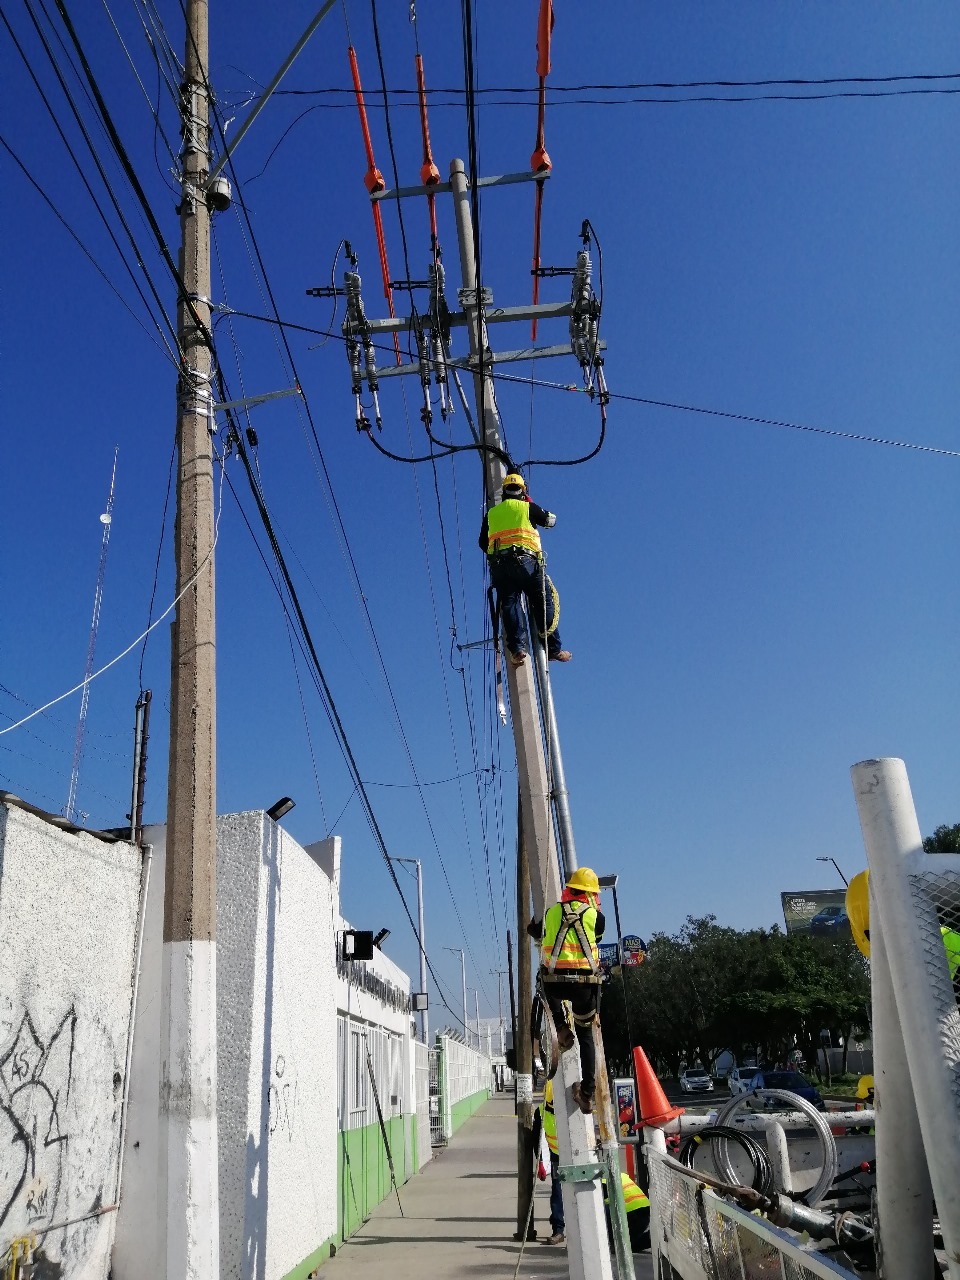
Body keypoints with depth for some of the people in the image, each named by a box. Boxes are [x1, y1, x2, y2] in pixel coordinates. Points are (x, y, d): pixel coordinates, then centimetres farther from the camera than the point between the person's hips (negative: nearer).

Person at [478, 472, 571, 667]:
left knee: (509, 604, 1)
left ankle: (516, 648, -14)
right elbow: (551, 520, 23)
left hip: (498, 564, 3)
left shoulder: (491, 513, 19)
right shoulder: (527, 507, 9)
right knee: (544, 603, 4)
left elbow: (483, 543, 22)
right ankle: (553, 649, 4)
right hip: (526, 560, -3)